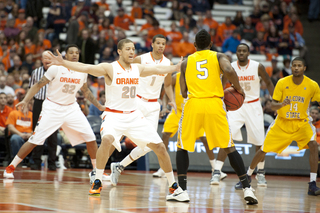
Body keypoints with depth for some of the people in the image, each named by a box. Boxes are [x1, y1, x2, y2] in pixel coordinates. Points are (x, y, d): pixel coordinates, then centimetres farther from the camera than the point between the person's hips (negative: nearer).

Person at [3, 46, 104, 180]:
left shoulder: (82, 71, 1)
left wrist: (99, 106, 17)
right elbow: (38, 85, -9)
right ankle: (10, 167, 2)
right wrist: (25, 101, -20)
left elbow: (86, 91, 18)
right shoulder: (56, 68, -13)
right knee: (35, 140, -10)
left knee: (90, 138, -4)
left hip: (71, 108, 4)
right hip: (52, 108, -4)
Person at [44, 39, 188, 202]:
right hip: (114, 115, -5)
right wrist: (63, 63, -36)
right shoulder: (109, 68, -11)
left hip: (134, 116, 5)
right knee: (107, 140, -36)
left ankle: (173, 187, 17)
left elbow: (159, 69, 15)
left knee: (160, 147, 1)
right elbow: (86, 68, -24)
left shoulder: (138, 69, 4)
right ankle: (97, 183, -22)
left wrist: (178, 66, 12)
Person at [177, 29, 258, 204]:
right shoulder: (219, 57, 11)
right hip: (214, 104, 0)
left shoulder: (186, 62, 16)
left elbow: (184, 92, 10)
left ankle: (182, 189, 6)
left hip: (193, 104, 0)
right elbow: (229, 71, -12)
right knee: (229, 147, 7)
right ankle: (247, 189, 0)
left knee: (182, 146, 15)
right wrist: (238, 88, 4)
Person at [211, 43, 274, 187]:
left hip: (253, 106, 1)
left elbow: (268, 83, 5)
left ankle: (261, 173, 27)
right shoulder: (230, 67, -8)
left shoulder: (258, 67, -9)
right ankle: (216, 173, -17)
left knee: (259, 142, 6)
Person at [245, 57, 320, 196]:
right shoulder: (282, 83, -12)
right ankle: (247, 176, 28)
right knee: (264, 150, 2)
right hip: (282, 122, 1)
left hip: (301, 122, 0)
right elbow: (272, 105, -11)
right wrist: (281, 104, -33)